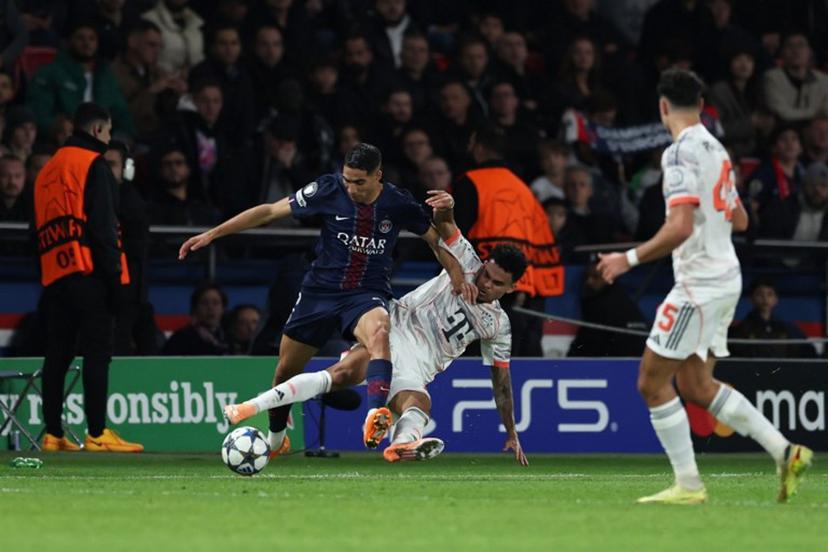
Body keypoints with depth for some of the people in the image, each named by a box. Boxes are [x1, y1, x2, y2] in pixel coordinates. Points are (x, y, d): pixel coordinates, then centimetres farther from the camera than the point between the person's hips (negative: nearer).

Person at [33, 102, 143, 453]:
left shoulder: (47, 171, 20)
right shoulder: (93, 164, -4)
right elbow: (103, 226, -12)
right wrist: (114, 274, -13)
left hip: (53, 275, 8)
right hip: (88, 273, -8)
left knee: (57, 355, 8)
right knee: (97, 352, -8)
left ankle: (52, 434, 6)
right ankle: (97, 434, -13)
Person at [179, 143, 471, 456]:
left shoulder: (398, 203, -7)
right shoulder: (329, 190, -9)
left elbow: (435, 237, 11)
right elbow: (271, 211, -4)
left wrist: (457, 275, -6)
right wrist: (212, 234, -5)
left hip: (367, 295, -2)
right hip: (320, 290, 2)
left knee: (378, 333, -37)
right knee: (286, 369, 9)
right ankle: (275, 437, 37)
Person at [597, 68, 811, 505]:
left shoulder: (681, 152, -16)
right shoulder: (716, 150, 12)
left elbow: (680, 228, -25)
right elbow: (739, 221, 20)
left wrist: (629, 259, -19)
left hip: (700, 283, -9)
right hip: (725, 277, 9)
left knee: (652, 381, -2)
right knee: (696, 385, 15)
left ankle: (688, 485, -2)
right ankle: (786, 453, 10)